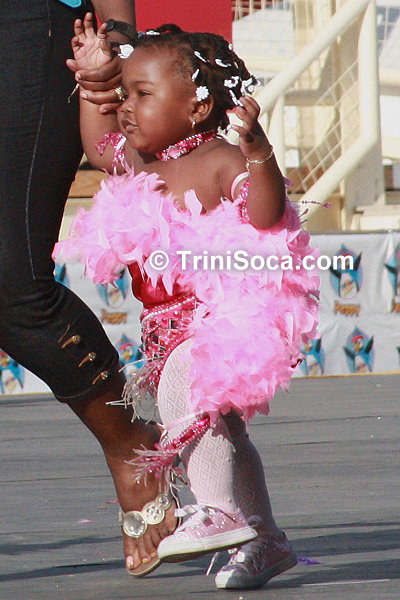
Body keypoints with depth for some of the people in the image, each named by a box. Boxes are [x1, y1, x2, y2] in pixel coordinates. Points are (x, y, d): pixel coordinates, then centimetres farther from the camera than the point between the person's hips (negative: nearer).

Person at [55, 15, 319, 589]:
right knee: (220, 428, 14)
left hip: (228, 311, -10)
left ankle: (221, 510, -28)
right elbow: (100, 146, 30)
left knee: (181, 387, -30)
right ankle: (264, 540, 24)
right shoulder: (140, 162, 12)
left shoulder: (221, 160, -13)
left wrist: (255, 146, -38)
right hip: (176, 324, 10)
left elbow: (266, 214, -26)